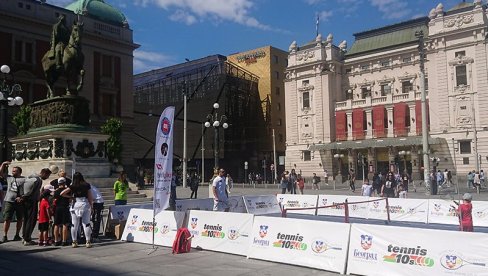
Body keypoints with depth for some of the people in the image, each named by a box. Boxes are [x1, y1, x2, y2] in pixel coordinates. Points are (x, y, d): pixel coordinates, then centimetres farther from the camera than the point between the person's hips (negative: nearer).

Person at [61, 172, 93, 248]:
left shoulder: (73, 186, -1)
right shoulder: (87, 185, 0)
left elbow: (62, 193, -4)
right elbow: (90, 197, 2)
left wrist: (71, 197, 7)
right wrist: (91, 206, 11)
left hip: (76, 204, 0)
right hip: (85, 204, 0)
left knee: (74, 224, 9)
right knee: (86, 223, 1)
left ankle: (74, 242, 13)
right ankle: (88, 242, -2)